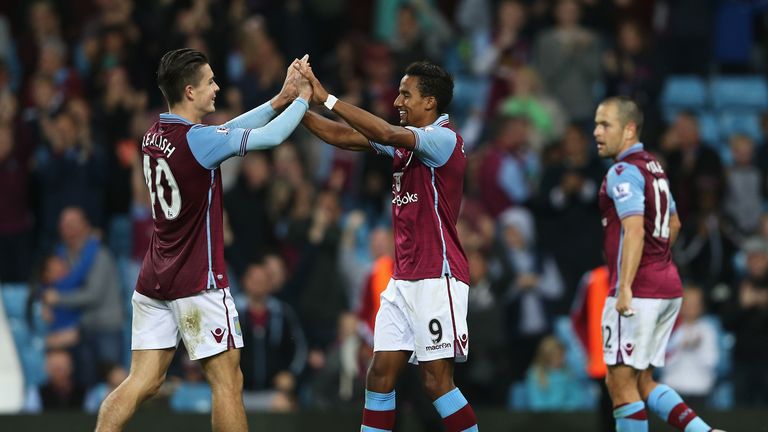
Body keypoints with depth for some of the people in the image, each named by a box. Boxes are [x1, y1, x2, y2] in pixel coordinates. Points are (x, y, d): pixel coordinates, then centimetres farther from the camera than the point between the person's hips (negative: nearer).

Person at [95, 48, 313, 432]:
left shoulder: (154, 136, 7)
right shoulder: (198, 140, -17)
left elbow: (225, 131, 18)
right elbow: (271, 137, -9)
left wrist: (278, 100, 17)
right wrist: (302, 99, 8)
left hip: (153, 282, 8)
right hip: (198, 284, -8)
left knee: (143, 382, 4)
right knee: (227, 381, 1)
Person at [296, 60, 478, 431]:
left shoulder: (444, 139, -13)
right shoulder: (404, 140, 12)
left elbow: (388, 135, -28)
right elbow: (346, 137, 12)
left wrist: (327, 98, -28)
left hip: (437, 278, -8)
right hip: (403, 278, 8)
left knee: (437, 380, -9)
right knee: (381, 374, 4)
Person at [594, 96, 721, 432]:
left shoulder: (624, 172, -12)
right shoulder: (653, 168, 16)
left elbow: (634, 231, -23)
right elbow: (673, 224, 29)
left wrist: (625, 287, -29)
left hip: (638, 293, -9)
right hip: (668, 287, 9)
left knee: (621, 383, -2)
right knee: (642, 382, 14)